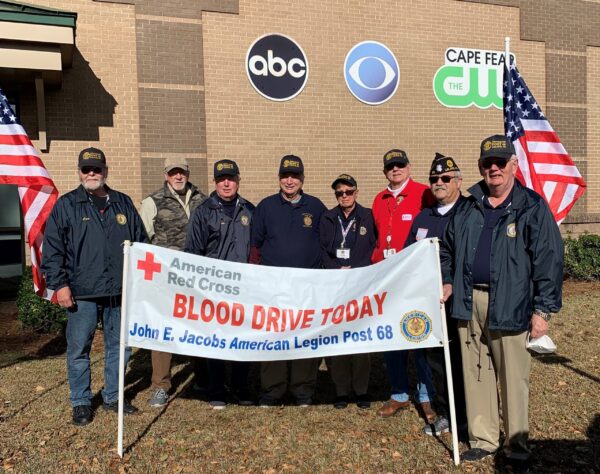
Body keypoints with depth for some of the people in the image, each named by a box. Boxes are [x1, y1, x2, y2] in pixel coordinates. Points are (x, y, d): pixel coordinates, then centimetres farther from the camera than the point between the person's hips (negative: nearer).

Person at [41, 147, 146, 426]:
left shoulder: (124, 204, 11)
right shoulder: (66, 205, 2)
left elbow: (141, 243, 14)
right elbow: (52, 249, -1)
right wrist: (59, 284, -8)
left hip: (120, 292, 3)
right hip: (81, 294, -3)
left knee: (119, 346, 12)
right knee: (79, 349, 5)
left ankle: (113, 397, 28)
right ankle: (81, 403, 21)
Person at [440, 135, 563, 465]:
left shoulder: (532, 207, -3)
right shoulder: (466, 207, 12)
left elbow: (549, 260, -6)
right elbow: (448, 248, 23)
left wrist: (543, 309, -10)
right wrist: (447, 281, 10)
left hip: (510, 305, -4)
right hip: (469, 302, 5)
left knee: (513, 377, 5)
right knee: (476, 373, 12)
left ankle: (516, 443, 24)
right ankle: (483, 439, 27)